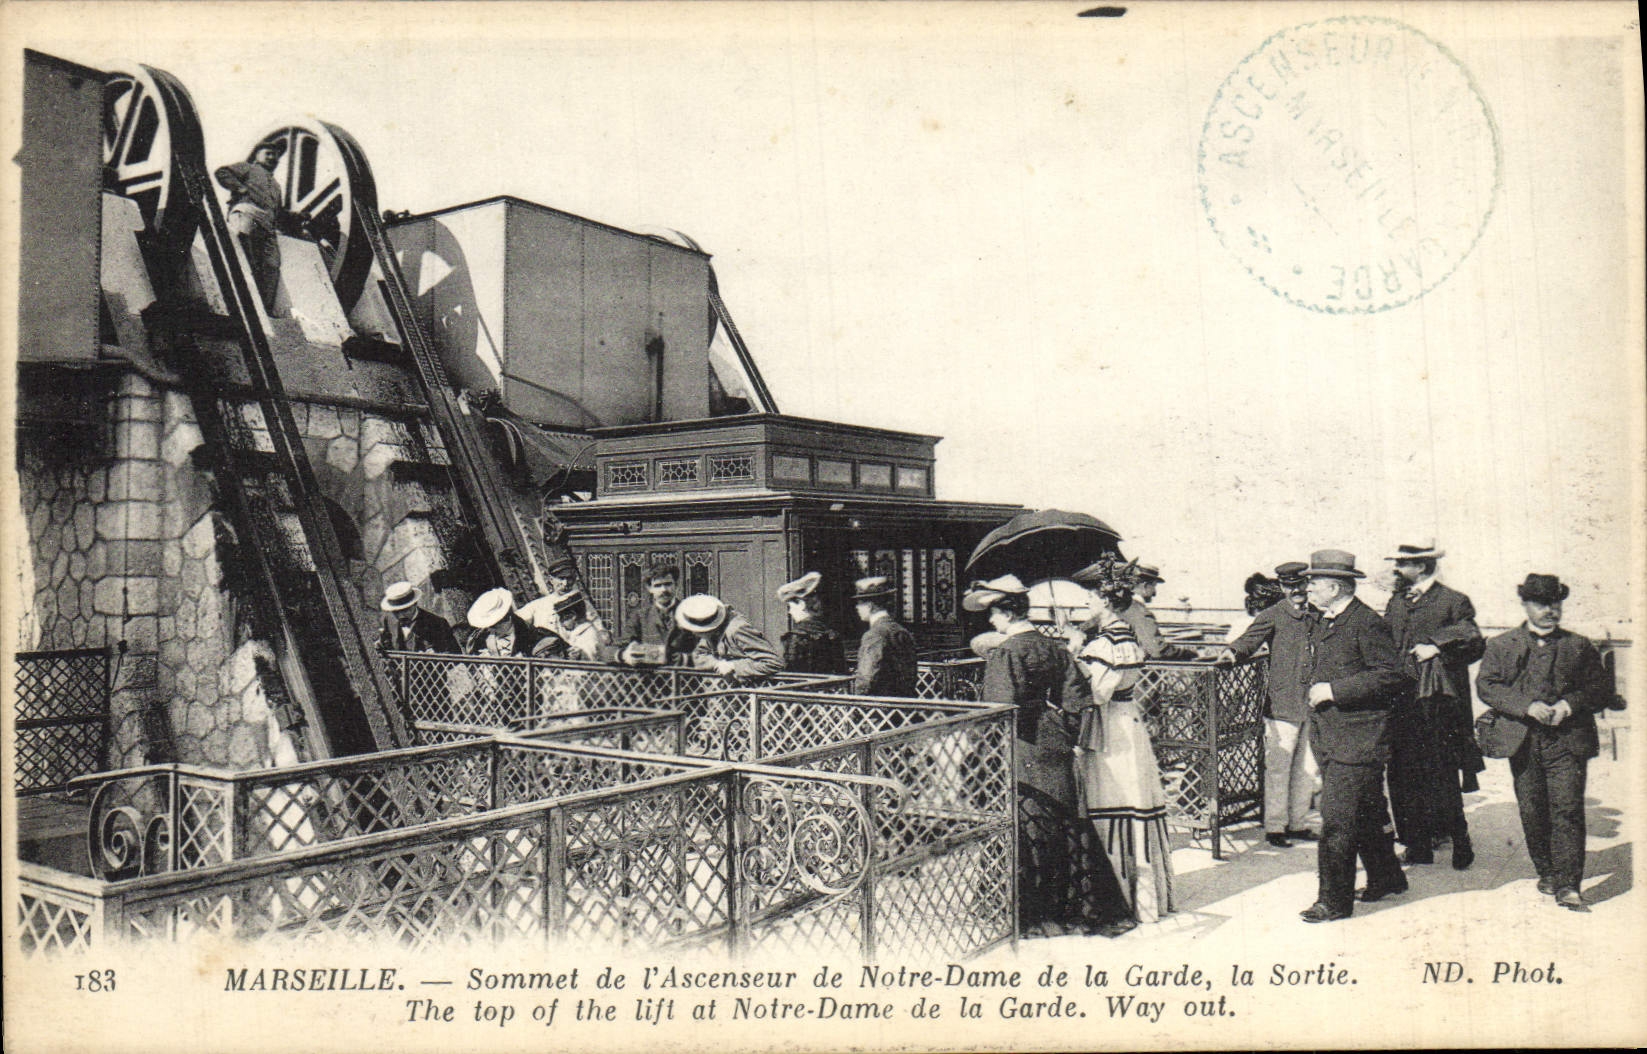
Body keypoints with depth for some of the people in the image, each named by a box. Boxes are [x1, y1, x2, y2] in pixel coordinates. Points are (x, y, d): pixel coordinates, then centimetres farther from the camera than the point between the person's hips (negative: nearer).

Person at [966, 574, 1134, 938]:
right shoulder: (1053, 648, 7)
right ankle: (1084, 908, 21)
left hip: (1021, 756, -7)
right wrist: (1065, 736, 14)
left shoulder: (1005, 653, -14)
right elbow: (1078, 697, 7)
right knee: (1068, 827, 13)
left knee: (1025, 832, 2)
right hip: (1056, 752, 7)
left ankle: (1033, 917, 10)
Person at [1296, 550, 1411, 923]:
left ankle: (1334, 901, -1)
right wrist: (1314, 690, 12)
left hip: (1357, 739, -9)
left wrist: (1334, 690, -20)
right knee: (1364, 816, 19)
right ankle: (1386, 878, 34)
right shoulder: (1321, 623, 16)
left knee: (1338, 820, -8)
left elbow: (1391, 676, -19)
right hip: (1328, 735, 9)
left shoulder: (1367, 623, -14)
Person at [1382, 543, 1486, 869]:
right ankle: (1418, 846, 13)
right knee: (1403, 778, 5)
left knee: (1441, 778, -5)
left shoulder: (1453, 602, -1)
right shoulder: (1396, 602, 17)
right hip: (1401, 703, 6)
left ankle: (1459, 840, 11)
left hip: (1437, 704, -5)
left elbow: (1474, 643, -7)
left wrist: (1438, 647, -15)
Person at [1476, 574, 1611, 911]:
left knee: (1568, 810, -9)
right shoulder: (1500, 646, 10)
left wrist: (1570, 704, -10)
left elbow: (1601, 690, 10)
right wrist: (1527, 706, -14)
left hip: (1568, 741, -1)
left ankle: (1568, 885, -7)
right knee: (1532, 813, 5)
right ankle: (1547, 873, 23)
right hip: (1524, 742, 1)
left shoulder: (1579, 647, 13)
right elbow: (1486, 685, -1)